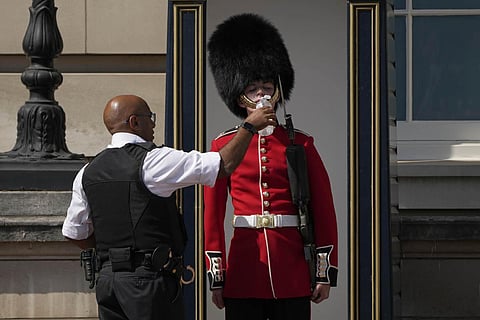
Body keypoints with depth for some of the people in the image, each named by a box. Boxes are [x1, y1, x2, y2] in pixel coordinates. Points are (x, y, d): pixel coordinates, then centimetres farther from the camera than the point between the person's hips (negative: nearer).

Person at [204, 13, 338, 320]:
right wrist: (216, 276, 0)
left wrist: (325, 272, 1)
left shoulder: (301, 143, 6)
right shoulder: (223, 146, 5)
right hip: (244, 271, 0)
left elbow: (324, 210, 6)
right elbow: (213, 216, 5)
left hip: (293, 271, 0)